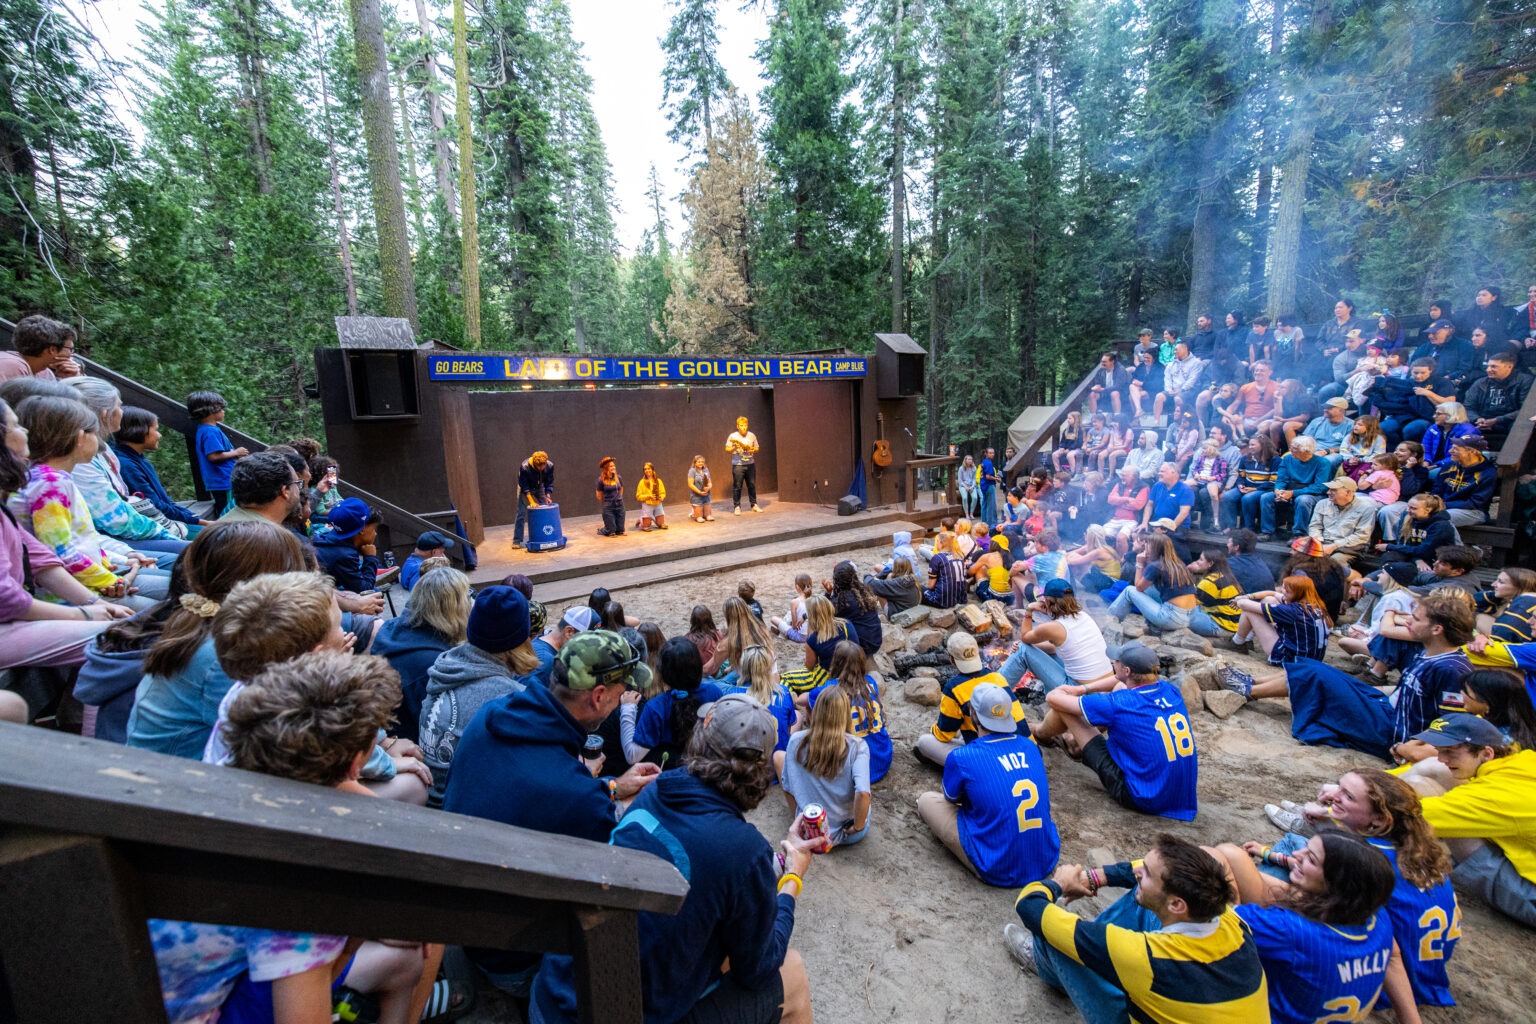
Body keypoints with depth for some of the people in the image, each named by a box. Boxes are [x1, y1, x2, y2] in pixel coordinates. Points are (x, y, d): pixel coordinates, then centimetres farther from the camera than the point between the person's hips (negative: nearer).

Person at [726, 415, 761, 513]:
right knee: (737, 486, -1)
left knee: (752, 485, 7)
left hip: (750, 464, 3)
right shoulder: (733, 436, -2)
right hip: (738, 465, -3)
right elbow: (727, 449, 0)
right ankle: (737, 507, 6)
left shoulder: (752, 435, 6)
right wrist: (734, 447, -18)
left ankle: (754, 505, 18)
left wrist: (753, 450, -8)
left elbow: (757, 448, 14)